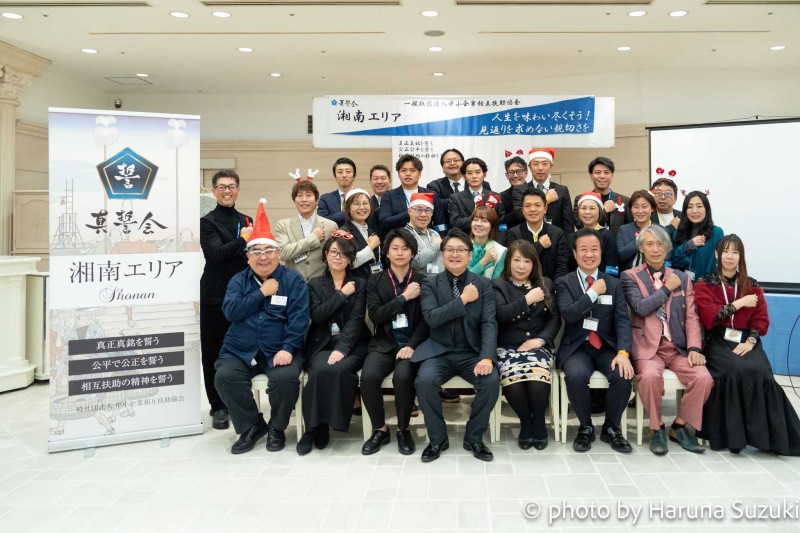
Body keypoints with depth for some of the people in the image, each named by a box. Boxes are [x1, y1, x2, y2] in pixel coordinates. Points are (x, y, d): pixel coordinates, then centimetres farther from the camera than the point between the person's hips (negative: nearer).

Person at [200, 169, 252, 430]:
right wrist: (243, 240, -16)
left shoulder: (246, 221, 13)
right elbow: (217, 253, -17)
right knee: (213, 353, 3)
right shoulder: (208, 221, -3)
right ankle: (218, 407, 15)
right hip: (215, 296, -4)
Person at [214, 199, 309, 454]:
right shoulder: (238, 280, 9)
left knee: (286, 377, -30)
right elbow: (230, 311, -7)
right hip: (241, 350, 3)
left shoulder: (293, 280, 0)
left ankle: (277, 428, 1)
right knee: (224, 376, -23)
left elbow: (299, 317, -9)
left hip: (279, 350, -2)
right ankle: (251, 426, 0)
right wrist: (261, 292, -11)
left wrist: (287, 348, -22)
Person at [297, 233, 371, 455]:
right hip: (322, 344, 1)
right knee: (320, 370, -31)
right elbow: (318, 316, -4)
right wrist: (342, 294, -7)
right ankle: (314, 426, -17)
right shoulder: (315, 284, 13)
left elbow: (356, 320, -5)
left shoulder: (360, 284, 9)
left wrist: (342, 348, -19)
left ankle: (325, 424, -16)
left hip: (352, 344, -1)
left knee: (339, 369, -32)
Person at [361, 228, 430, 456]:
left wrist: (412, 345, -14)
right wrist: (404, 297, -11)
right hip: (384, 343, 2)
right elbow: (375, 316, -4)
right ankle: (380, 429, -3)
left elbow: (426, 320, 1)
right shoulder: (375, 281, 9)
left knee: (403, 376, -31)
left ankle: (403, 430, -5)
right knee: (368, 376, -27)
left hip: (412, 343, -1)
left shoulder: (423, 281, 6)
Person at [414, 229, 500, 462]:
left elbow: (489, 324, -6)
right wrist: (463, 299, -15)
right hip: (439, 352, -1)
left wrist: (487, 357, -21)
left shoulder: (483, 284, 5)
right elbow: (431, 318, -13)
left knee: (491, 381, -27)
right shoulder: (430, 283, 3)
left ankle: (474, 437, 0)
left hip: (472, 353, 1)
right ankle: (437, 438, -3)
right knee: (425, 380, -29)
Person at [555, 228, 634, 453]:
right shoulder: (564, 282, 4)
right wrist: (593, 292, -11)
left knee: (623, 376, -28)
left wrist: (623, 352, -18)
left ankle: (611, 428, 1)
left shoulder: (614, 284, 10)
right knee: (575, 376, -33)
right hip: (577, 348, -2)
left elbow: (623, 321, -2)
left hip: (607, 348, 2)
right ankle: (586, 427, -4)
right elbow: (568, 314, -13)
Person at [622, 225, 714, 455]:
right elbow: (641, 308, -11)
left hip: (678, 347, 4)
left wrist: (694, 348, -7)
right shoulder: (630, 276, 6)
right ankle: (657, 428, -7)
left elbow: (691, 317, 8)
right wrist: (667, 288, -3)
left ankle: (680, 425, 2)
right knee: (650, 375, -33)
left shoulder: (682, 278, 16)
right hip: (647, 346, -3)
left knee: (703, 377, -22)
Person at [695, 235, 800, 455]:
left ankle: (769, 435, -16)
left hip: (746, 342, 2)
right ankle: (732, 434, -21)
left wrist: (750, 342, -11)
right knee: (734, 371, -32)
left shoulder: (752, 286, 15)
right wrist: (739, 304, -10)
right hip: (718, 342, -2)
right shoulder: (704, 284, 7)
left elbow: (761, 319, 6)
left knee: (760, 373, -29)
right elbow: (708, 317, -7)